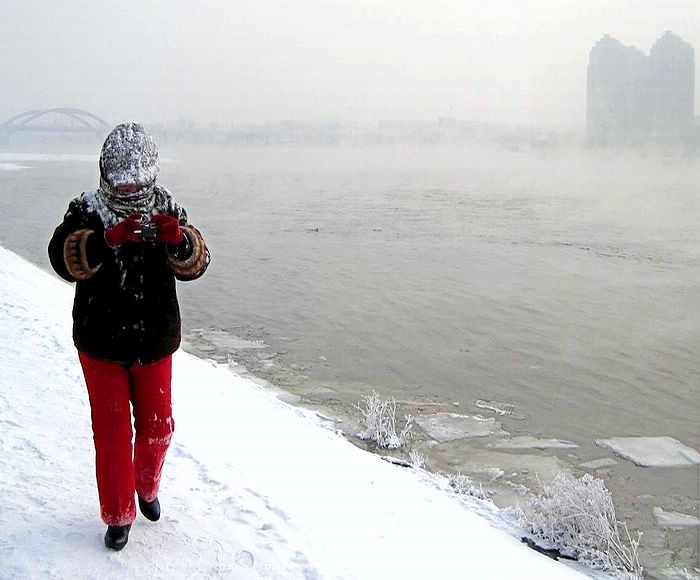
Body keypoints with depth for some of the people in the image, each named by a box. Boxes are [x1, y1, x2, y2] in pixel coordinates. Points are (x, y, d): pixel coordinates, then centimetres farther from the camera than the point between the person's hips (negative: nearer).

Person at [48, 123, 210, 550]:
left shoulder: (167, 211, -5)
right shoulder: (87, 211, -11)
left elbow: (195, 264, -19)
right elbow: (65, 258, -29)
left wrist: (178, 239, -41)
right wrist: (108, 239, -47)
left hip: (154, 344, 2)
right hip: (101, 345, -2)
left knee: (156, 426, 16)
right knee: (111, 433, 5)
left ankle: (147, 487, 44)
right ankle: (118, 514, 24)